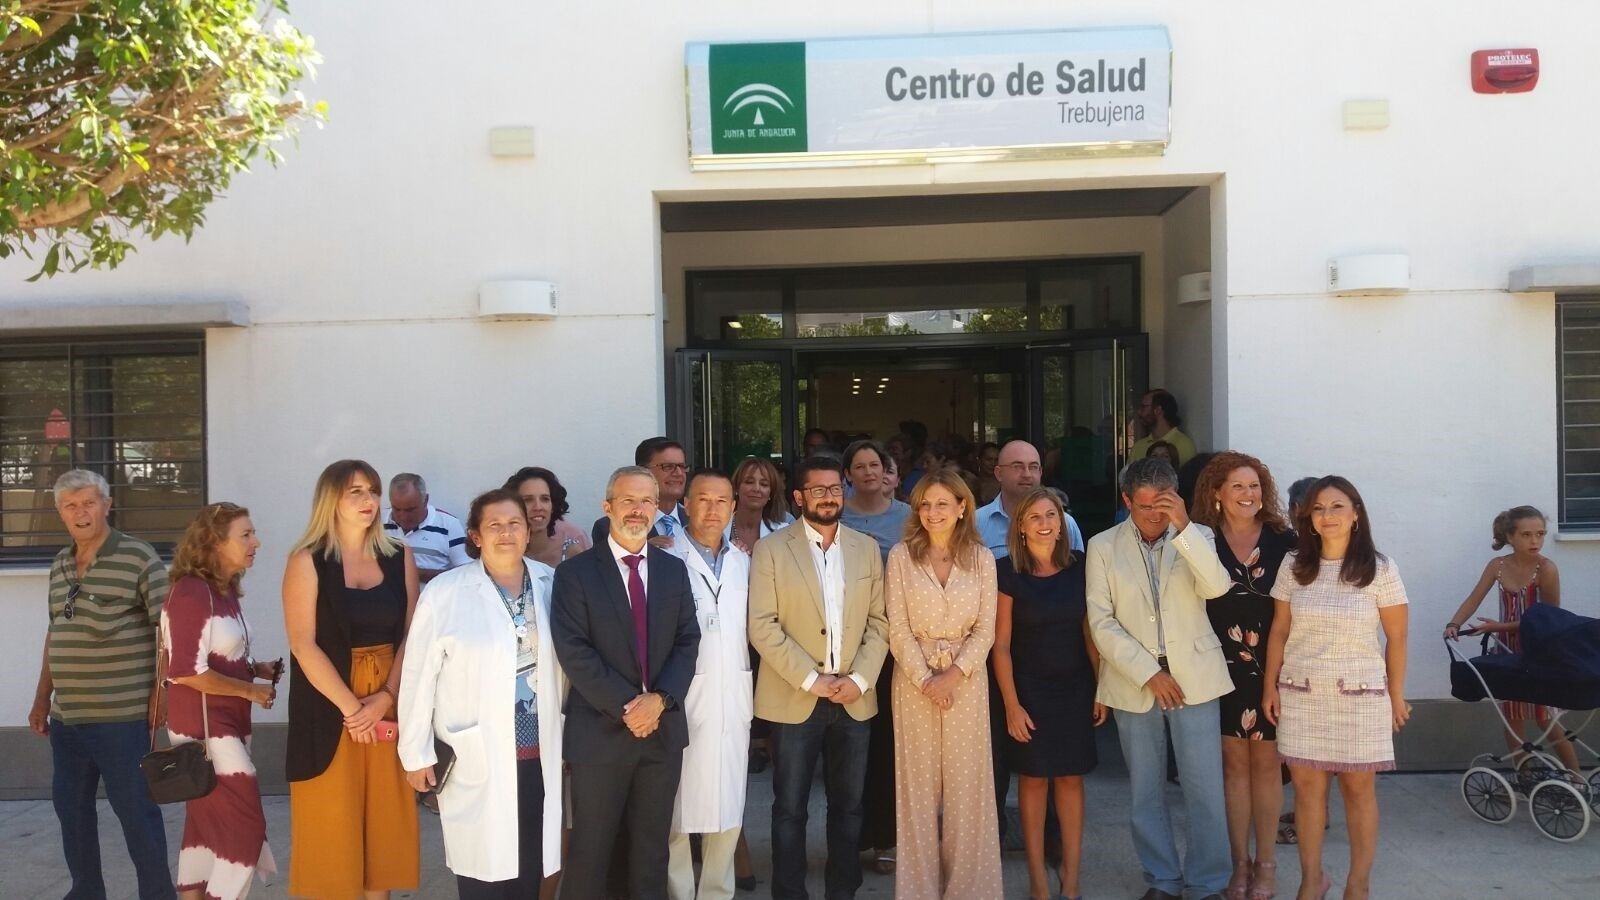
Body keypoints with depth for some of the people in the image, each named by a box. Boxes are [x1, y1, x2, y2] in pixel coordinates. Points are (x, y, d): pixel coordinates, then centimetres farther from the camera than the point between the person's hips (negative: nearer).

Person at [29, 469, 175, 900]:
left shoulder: (138, 557, -10)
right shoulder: (59, 564, 10)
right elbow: (55, 633, 19)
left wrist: (161, 694, -13)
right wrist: (42, 698, 18)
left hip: (120, 714, -7)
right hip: (66, 715, 7)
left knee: (135, 808, 0)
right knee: (70, 804, 17)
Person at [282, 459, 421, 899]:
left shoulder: (400, 557, 5)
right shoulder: (307, 561, -4)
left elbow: (412, 635, 1)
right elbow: (303, 644, -10)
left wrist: (386, 698, -11)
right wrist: (350, 706, -15)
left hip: (390, 704, 3)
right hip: (328, 708, -3)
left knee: (384, 814, 8)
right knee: (331, 818, 3)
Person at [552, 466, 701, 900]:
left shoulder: (675, 570, 8)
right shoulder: (575, 572, -5)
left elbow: (687, 642, 3)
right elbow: (573, 651, -12)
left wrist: (660, 699, -12)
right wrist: (625, 705, -17)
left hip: (663, 727, 4)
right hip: (601, 731, -3)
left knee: (653, 844, 15)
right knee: (591, 846, 8)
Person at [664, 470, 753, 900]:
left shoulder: (743, 563, 12)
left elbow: (748, 629, 15)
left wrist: (750, 689, 8)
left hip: (733, 700, 5)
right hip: (682, 699, -5)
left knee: (729, 806, 11)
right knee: (678, 806, 3)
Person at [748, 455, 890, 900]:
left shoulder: (867, 548, 7)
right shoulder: (771, 549, -3)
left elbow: (879, 622, 5)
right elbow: (762, 627, -9)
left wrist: (859, 679, -8)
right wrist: (811, 680, -14)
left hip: (854, 700, 3)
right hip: (794, 700, -3)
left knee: (848, 804, 12)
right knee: (789, 808, 6)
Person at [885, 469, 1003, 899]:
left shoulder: (981, 558, 1)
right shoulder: (901, 555, -2)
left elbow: (986, 628, 0)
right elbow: (898, 627, -4)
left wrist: (955, 673, -12)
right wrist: (925, 678, -12)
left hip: (966, 679, 1)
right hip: (915, 679, -1)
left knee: (966, 782, 6)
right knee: (919, 782, 6)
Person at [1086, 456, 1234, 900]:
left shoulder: (1196, 537, 1)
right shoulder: (1103, 546, 0)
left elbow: (1216, 587, -17)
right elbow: (1102, 622, -5)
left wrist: (1183, 527, -25)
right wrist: (1148, 674, -11)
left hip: (1193, 678, 0)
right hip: (1133, 682, 1)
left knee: (1205, 790, 2)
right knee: (1146, 792, 11)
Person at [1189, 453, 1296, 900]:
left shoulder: (1283, 540, -4)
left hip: (1272, 668, 0)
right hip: (1225, 670, 0)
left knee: (1265, 764, 9)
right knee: (1235, 764, 9)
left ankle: (1266, 863, 22)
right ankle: (1240, 862, 21)